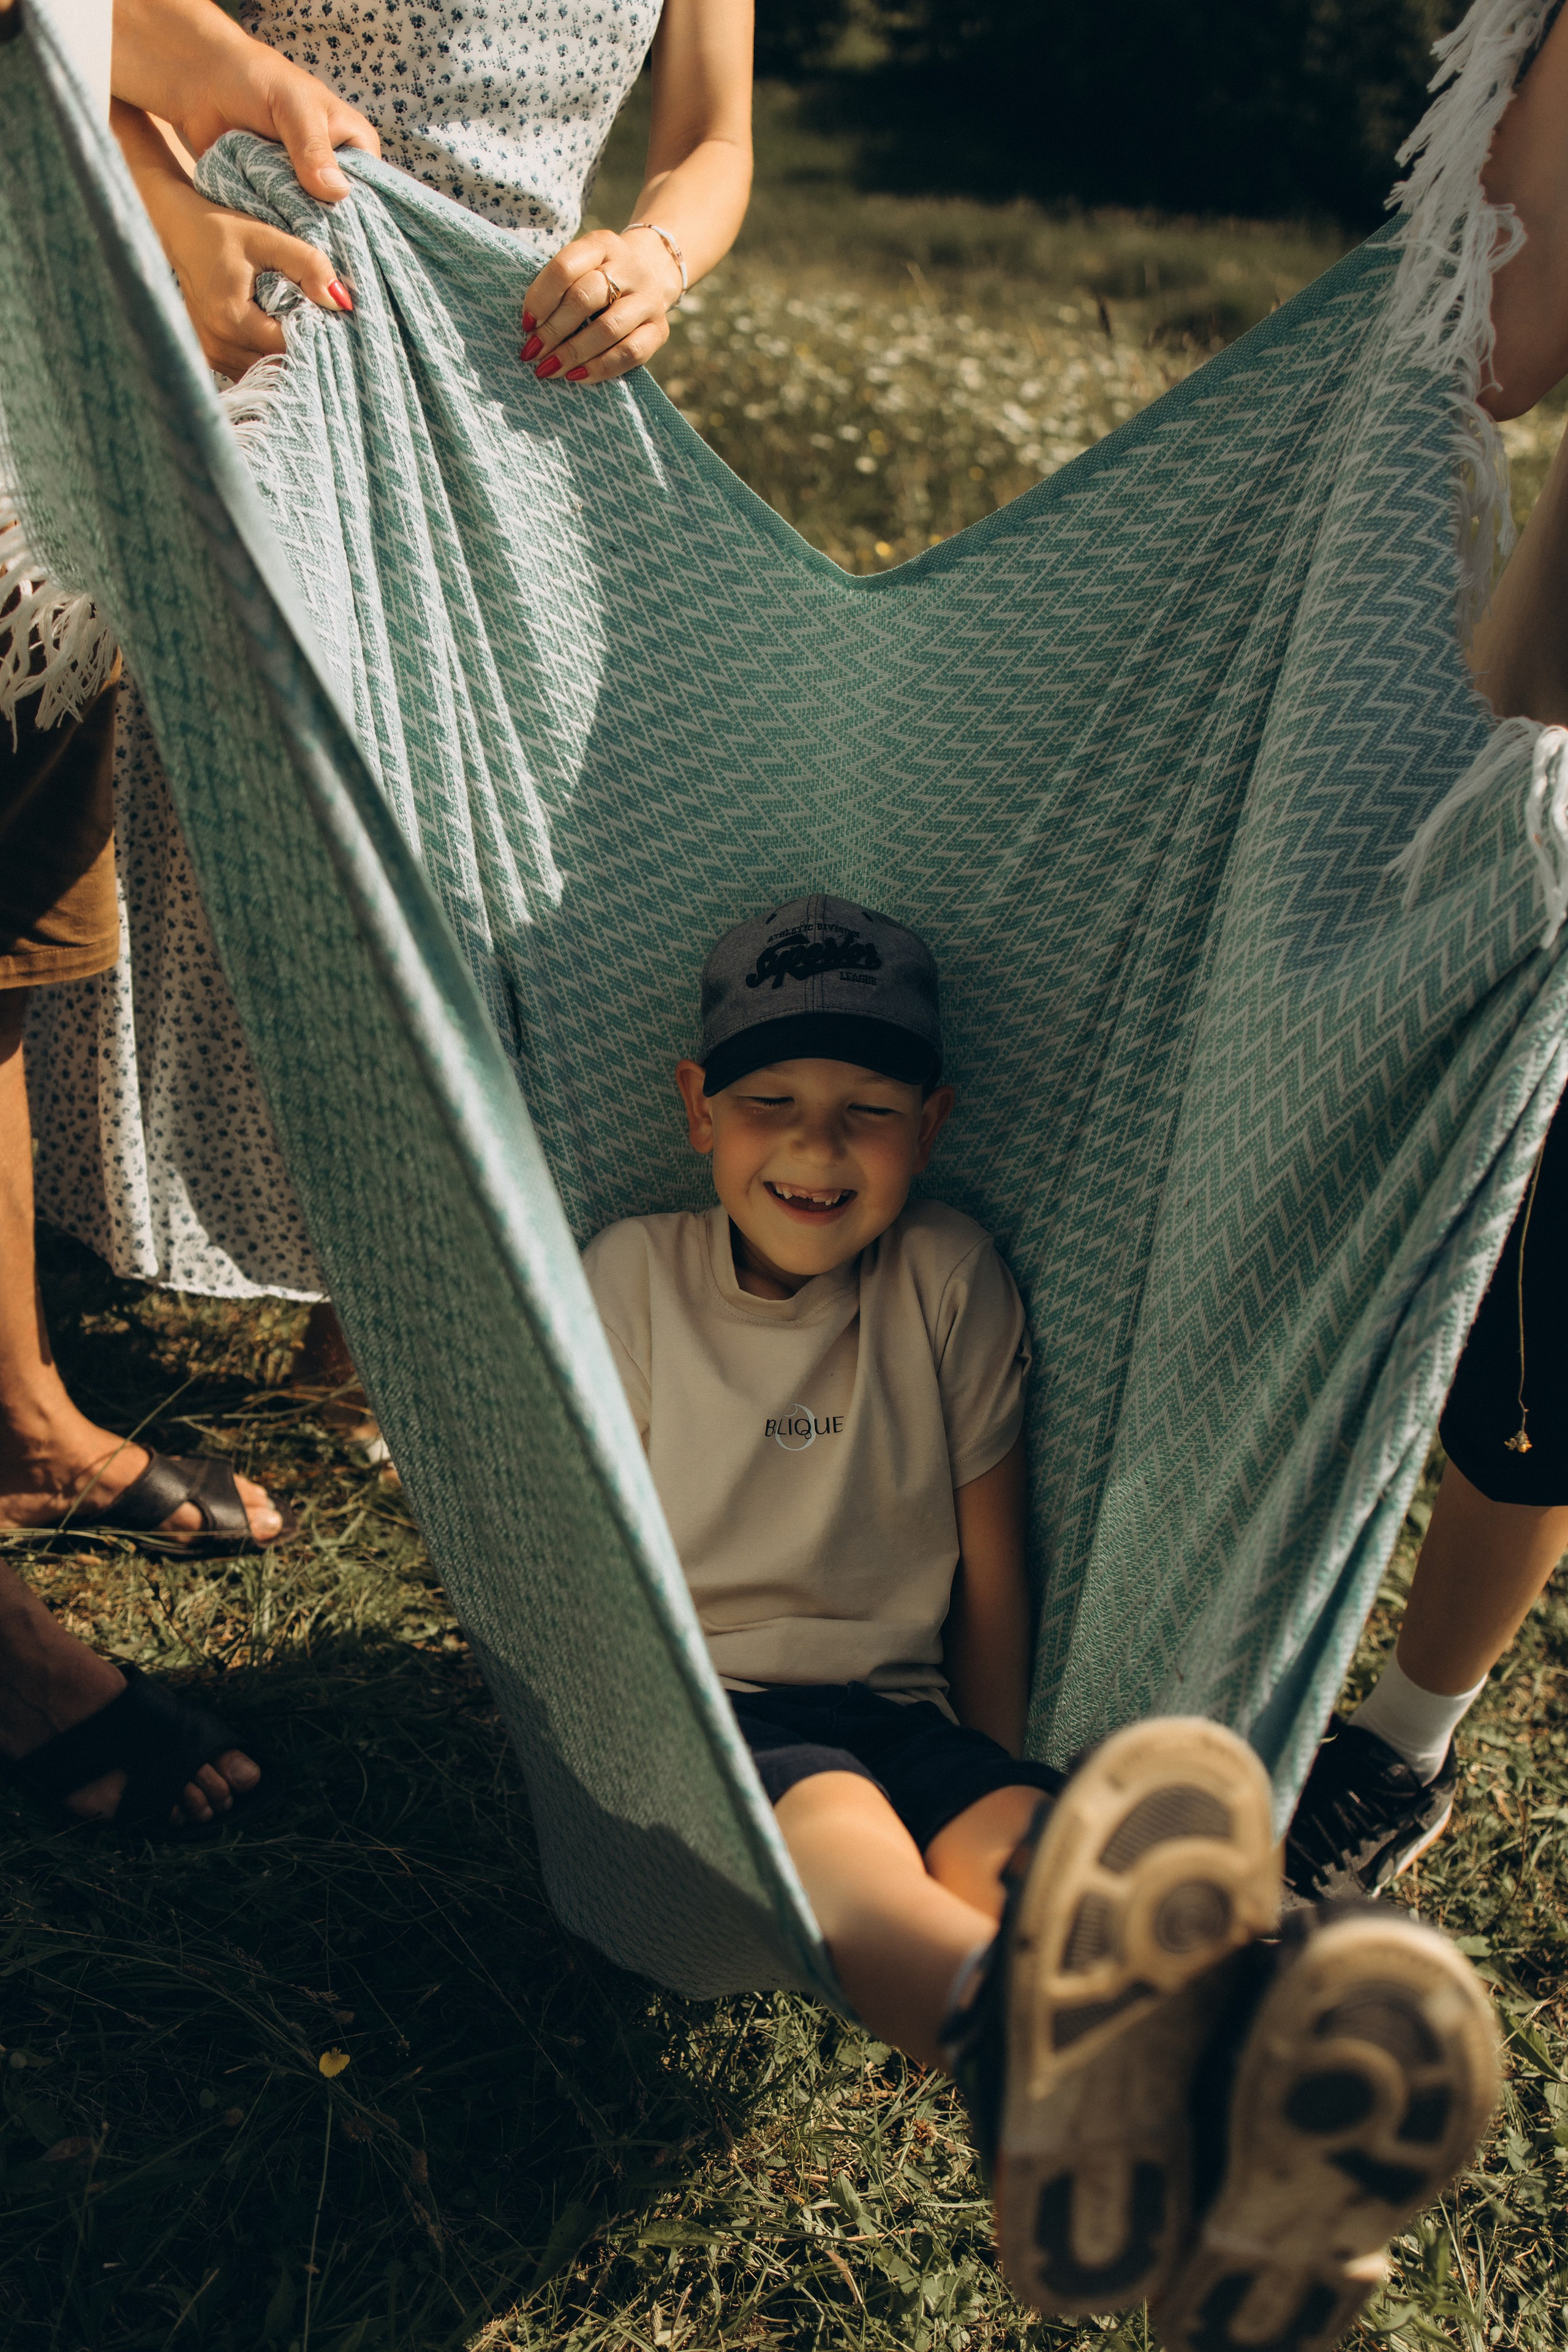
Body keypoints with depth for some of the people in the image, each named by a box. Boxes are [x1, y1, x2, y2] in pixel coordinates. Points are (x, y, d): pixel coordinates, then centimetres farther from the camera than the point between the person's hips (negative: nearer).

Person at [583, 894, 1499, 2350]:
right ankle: (1015, 2039, -73)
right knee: (839, 1833, -37)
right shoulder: (630, 1276, 3)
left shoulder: (952, 1283, 5)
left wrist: (1011, 1813, 6)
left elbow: (991, 1571, 9)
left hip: (899, 1700, 2)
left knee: (1018, 1845, -32)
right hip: (711, 1702, -2)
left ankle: (1222, 2165, -65)